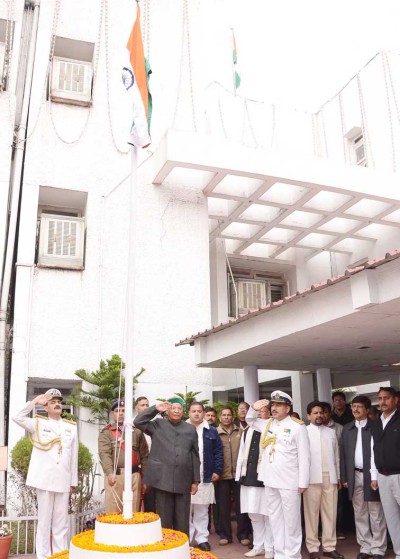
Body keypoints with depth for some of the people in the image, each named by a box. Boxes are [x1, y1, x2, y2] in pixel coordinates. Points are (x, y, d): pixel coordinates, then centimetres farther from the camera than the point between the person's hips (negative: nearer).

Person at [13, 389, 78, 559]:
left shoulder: (71, 427, 9)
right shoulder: (38, 423, 4)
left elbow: (73, 457, 10)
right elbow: (17, 417, -13)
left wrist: (73, 481, 9)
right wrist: (34, 402, -12)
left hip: (63, 481, 2)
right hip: (45, 480, -2)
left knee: (61, 522, 8)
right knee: (44, 521, 3)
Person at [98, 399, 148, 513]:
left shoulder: (136, 432, 13)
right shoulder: (106, 432, 6)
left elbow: (144, 455, 12)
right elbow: (104, 454, -8)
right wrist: (110, 473, -23)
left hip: (134, 476, 2)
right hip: (114, 475, -2)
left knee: (133, 511, 4)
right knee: (113, 512, -3)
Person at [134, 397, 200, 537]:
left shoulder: (190, 429, 9)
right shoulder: (158, 425, 5)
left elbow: (195, 456, 10)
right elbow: (138, 421, -7)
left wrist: (195, 480, 6)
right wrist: (155, 409, -10)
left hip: (184, 480, 2)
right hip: (163, 479, -2)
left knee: (182, 520, 8)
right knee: (164, 518, 7)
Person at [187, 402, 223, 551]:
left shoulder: (211, 431, 6)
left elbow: (218, 452, 6)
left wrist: (217, 471, 0)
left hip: (205, 478, 1)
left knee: (202, 511, 9)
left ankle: (202, 538, 19)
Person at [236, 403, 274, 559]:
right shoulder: (247, 432, 12)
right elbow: (241, 455, 14)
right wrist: (239, 476, 11)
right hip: (249, 478, 6)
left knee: (268, 515, 5)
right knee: (254, 515, 15)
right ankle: (258, 546, 28)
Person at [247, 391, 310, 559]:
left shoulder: (297, 426, -8)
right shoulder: (267, 423, 9)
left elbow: (304, 457, -9)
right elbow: (250, 421, 26)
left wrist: (303, 482, -12)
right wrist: (254, 409, 3)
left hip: (289, 481, -6)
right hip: (270, 480, 6)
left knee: (291, 520, 2)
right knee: (275, 518, 13)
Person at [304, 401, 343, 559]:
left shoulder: (331, 432, 12)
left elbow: (336, 456, 15)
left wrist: (339, 476, 11)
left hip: (330, 477, 4)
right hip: (312, 477, -4)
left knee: (330, 512, 6)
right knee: (312, 512, 1)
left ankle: (329, 546, 14)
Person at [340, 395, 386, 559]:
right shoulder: (347, 428, 9)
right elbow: (343, 453, 9)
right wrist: (344, 477, 4)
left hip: (372, 475, -4)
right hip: (355, 476, 4)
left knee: (376, 514, 4)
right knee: (360, 514, 10)